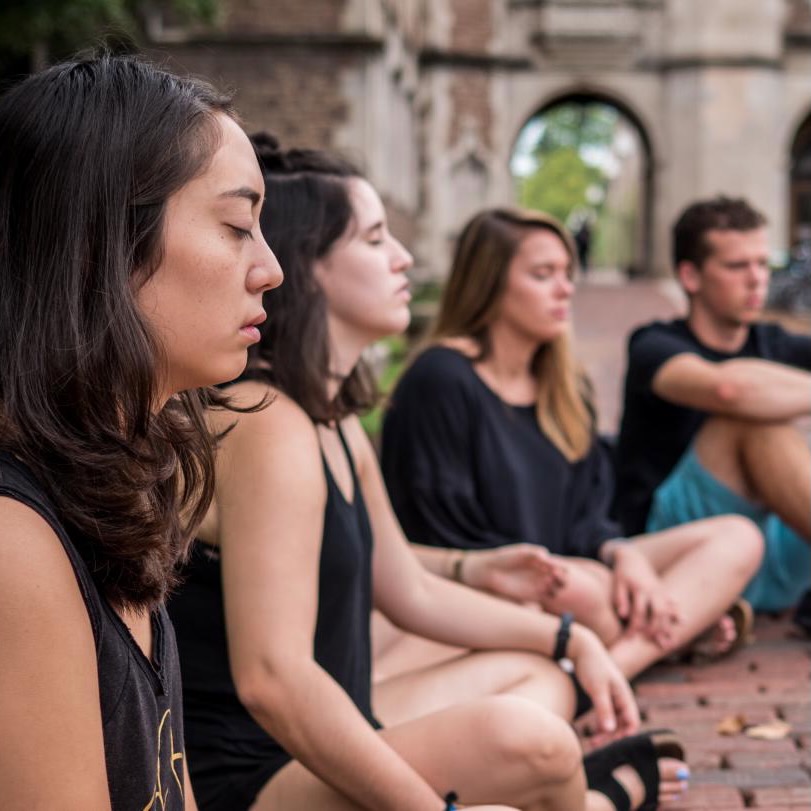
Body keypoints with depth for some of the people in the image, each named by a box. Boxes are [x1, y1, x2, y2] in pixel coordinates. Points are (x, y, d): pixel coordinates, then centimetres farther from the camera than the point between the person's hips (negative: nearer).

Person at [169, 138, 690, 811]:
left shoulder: (335, 424, 10)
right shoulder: (268, 428, -21)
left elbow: (413, 592, 20)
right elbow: (272, 679, -30)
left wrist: (574, 640, 17)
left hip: (317, 743, 11)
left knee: (538, 676, 23)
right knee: (517, 737, -28)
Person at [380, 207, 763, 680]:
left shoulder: (563, 386, 13)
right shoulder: (441, 380, -12)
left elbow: (583, 516, 10)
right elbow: (443, 537, -14)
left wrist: (622, 554, -12)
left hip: (570, 573, 9)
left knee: (738, 540, -9)